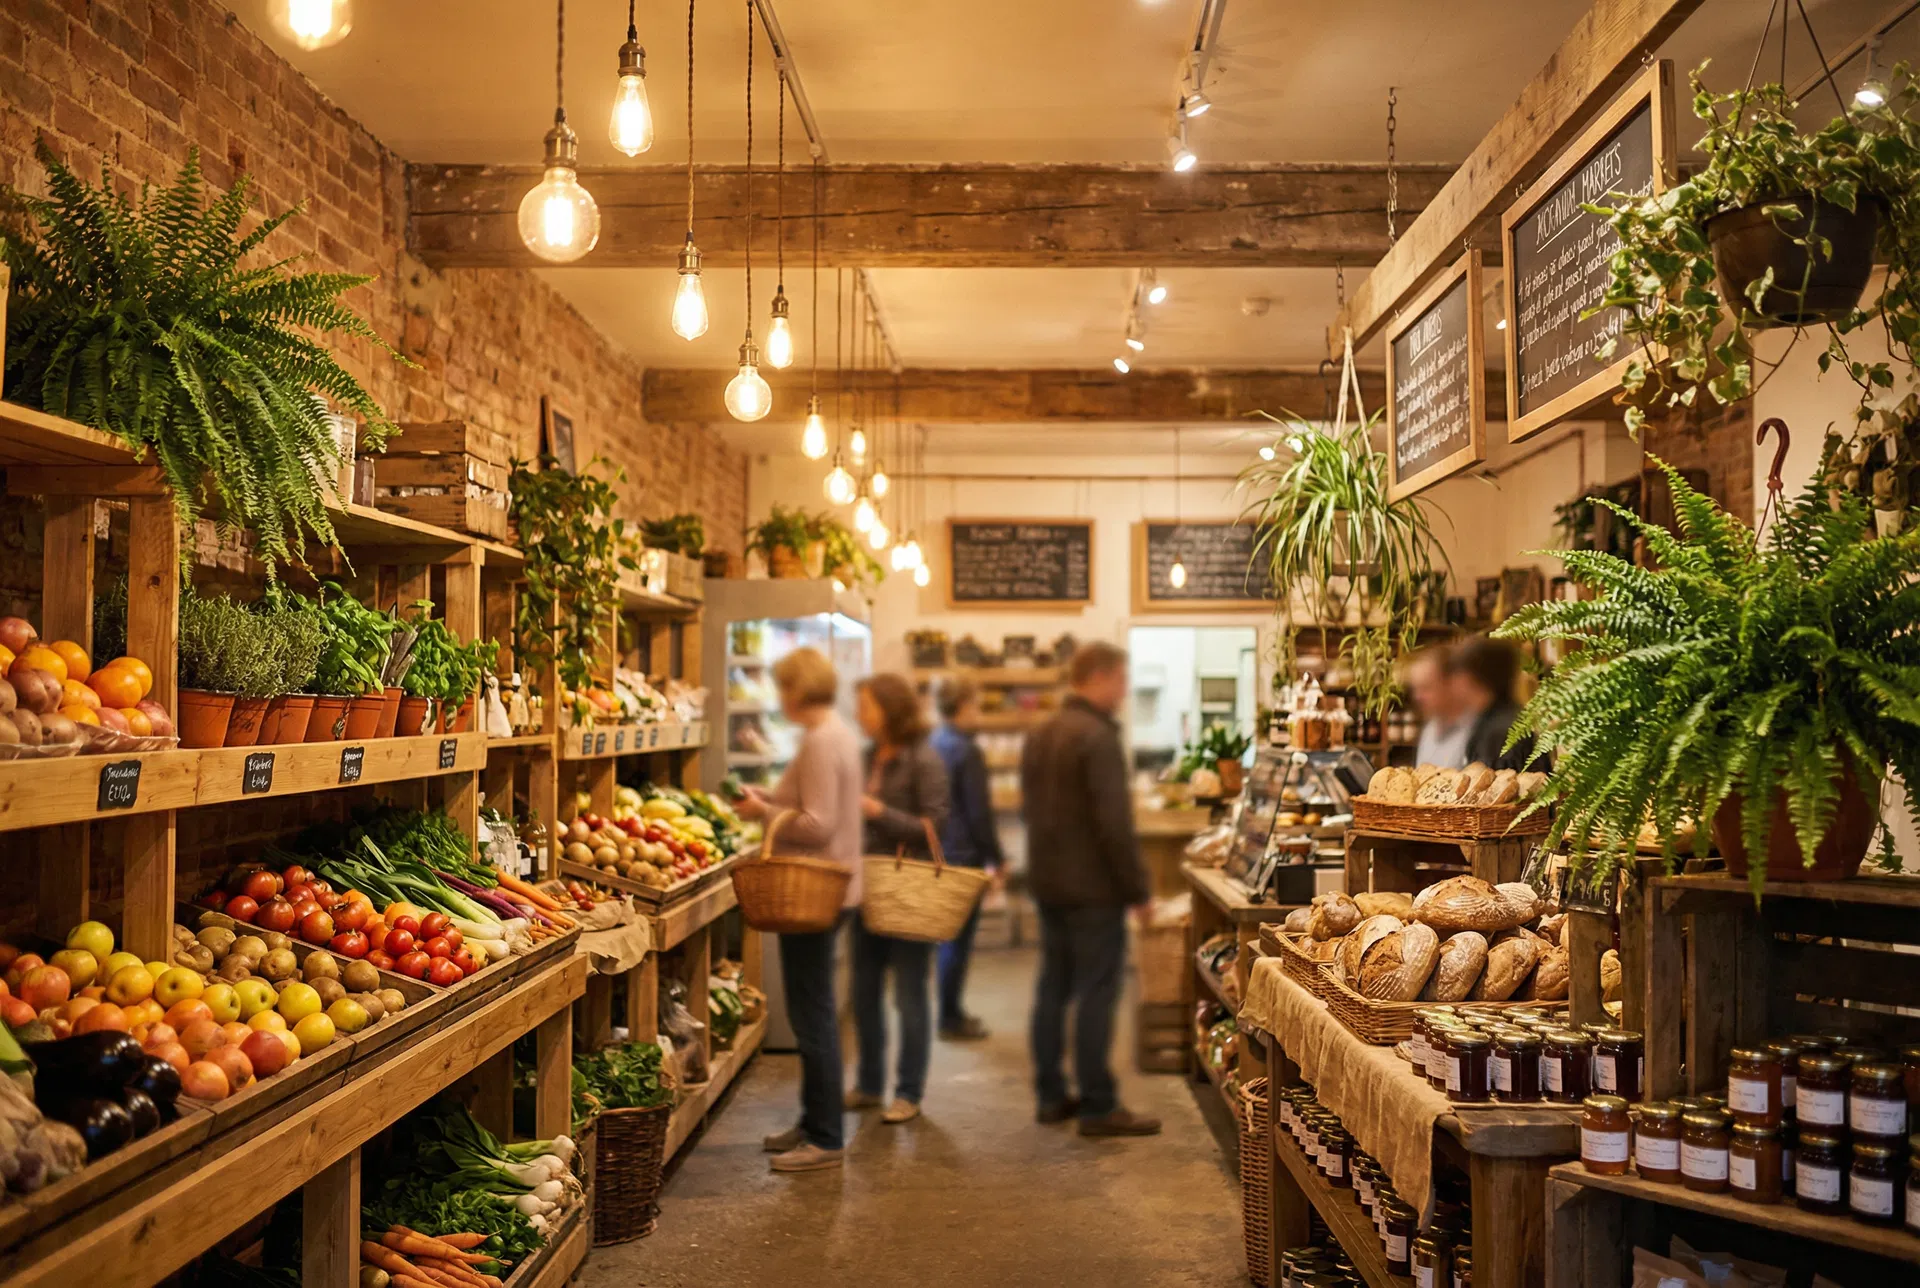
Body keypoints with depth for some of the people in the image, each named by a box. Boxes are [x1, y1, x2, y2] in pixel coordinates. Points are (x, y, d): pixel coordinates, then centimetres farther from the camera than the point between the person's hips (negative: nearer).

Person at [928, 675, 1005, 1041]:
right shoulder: (966, 750, -17)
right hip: (963, 854, -8)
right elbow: (979, 811, -14)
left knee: (948, 937, 17)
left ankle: (952, 1012, 26)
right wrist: (996, 858, -4)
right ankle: (951, 1020, 9)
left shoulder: (928, 744, 5)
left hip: (936, 852, 8)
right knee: (958, 940, 1)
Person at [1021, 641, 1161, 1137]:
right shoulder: (1098, 738, -17)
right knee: (1096, 995, -3)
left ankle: (1051, 1096, 19)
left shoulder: (1038, 737, 12)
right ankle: (1098, 1107, 2)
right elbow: (1115, 823, -21)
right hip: (1093, 887, -9)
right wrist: (1138, 888, -14)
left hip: (1047, 885, 9)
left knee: (1052, 989, 13)